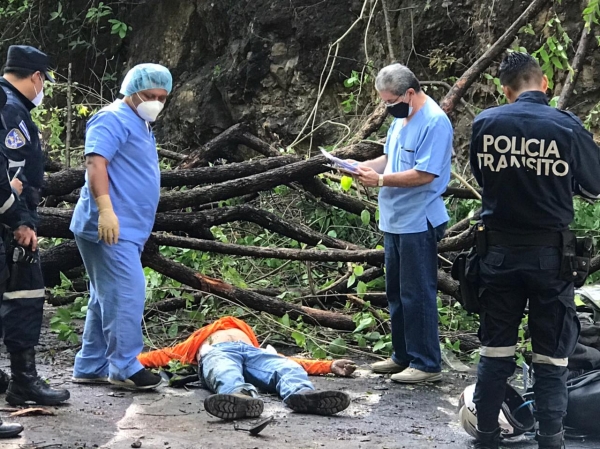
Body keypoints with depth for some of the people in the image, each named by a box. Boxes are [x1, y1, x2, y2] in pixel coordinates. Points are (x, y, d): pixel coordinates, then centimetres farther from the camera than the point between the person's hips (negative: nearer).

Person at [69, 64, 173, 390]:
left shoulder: (140, 126, 22)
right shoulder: (114, 119, -10)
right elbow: (95, 162, -23)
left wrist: (138, 226, 29)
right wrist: (105, 209, -33)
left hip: (128, 228, 10)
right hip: (110, 227, -10)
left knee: (107, 298, 12)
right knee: (127, 294, -12)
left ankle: (91, 367, 17)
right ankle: (125, 367, -8)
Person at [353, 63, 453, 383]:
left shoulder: (434, 122, -18)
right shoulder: (401, 118, 12)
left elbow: (425, 174, -23)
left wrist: (381, 180, -20)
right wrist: (367, 166, 3)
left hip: (418, 224, -10)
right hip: (394, 222, 10)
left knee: (418, 295, -4)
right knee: (396, 293, 17)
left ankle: (426, 364, 4)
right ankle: (403, 355, 27)